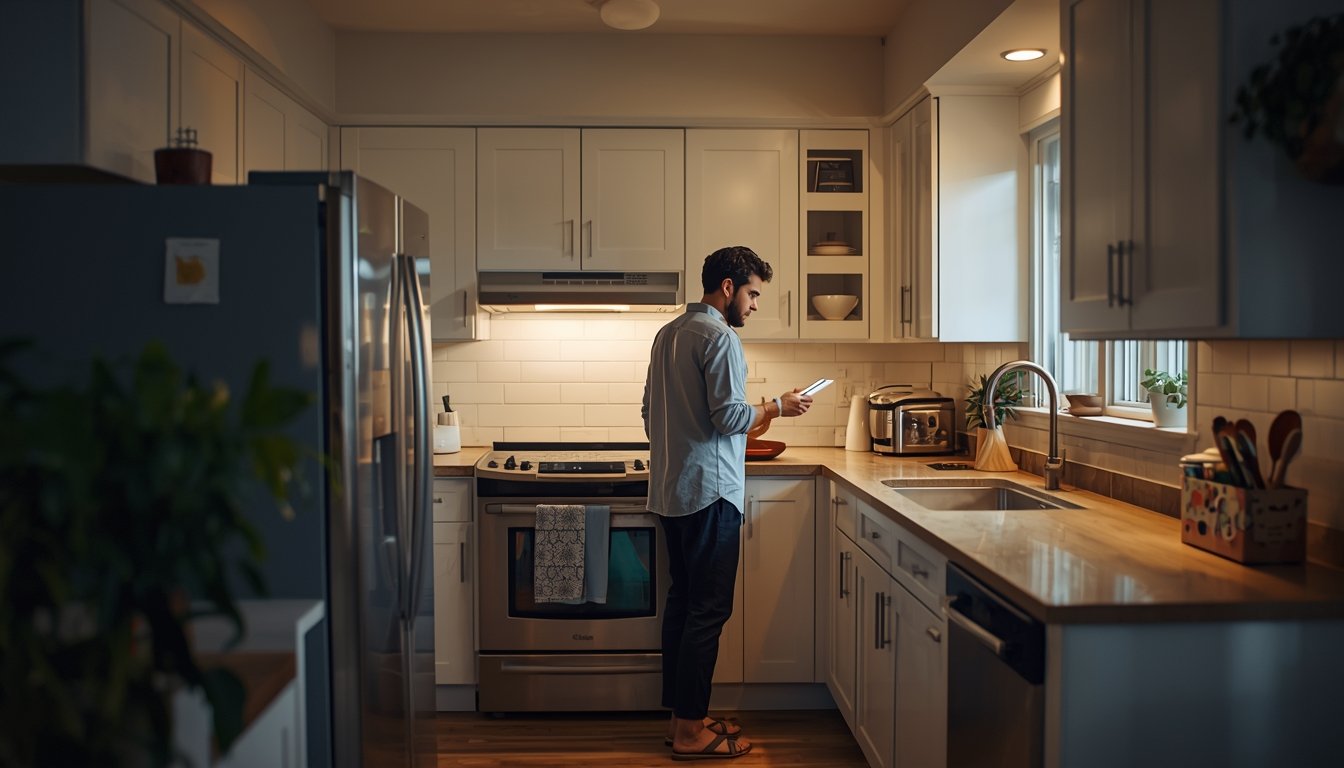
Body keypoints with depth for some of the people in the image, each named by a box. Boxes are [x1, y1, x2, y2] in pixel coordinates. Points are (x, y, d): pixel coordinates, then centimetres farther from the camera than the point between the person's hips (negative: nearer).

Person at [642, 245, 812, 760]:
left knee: (682, 602, 14)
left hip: (670, 490, 10)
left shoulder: (668, 334, 16)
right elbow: (730, 416, -19)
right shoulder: (719, 336, -13)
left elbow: (650, 413, 20)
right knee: (708, 610, -3)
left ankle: (682, 715, 22)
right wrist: (778, 407, -3)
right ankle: (691, 731, 3)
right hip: (709, 491, -10)